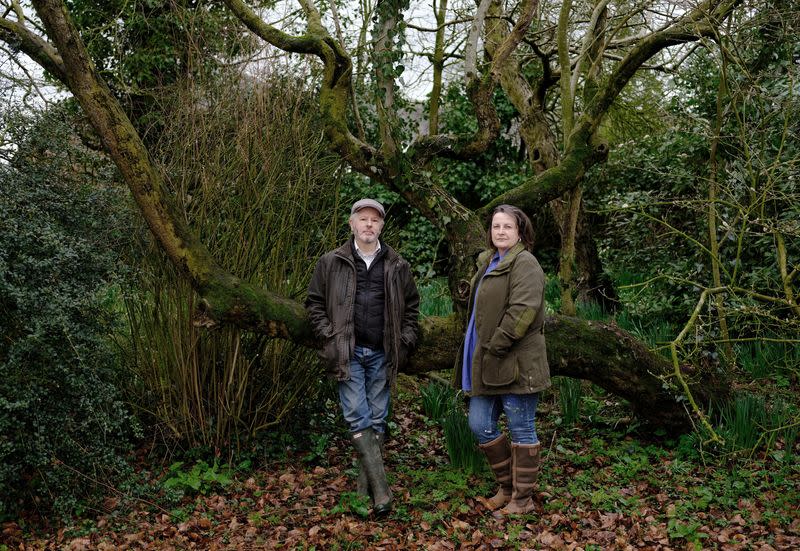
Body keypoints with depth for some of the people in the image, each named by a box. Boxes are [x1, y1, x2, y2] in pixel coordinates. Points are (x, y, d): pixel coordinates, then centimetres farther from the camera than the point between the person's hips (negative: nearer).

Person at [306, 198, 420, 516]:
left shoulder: (397, 267, 9)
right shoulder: (331, 263, 3)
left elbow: (411, 306, 16)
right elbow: (315, 303, 7)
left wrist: (405, 341, 5)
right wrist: (328, 336, -4)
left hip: (383, 354, 2)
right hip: (349, 353, -2)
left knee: (377, 419, 6)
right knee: (357, 417, -11)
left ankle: (365, 485, 17)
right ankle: (380, 487, -11)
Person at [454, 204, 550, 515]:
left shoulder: (524, 263, -11)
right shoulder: (488, 263, 18)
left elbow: (523, 310, -22)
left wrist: (495, 346, -19)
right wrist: (478, 354, 17)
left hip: (516, 363, -9)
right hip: (485, 364, 9)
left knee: (522, 430, 2)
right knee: (480, 426, 12)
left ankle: (523, 499, 15)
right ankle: (507, 486, 29)